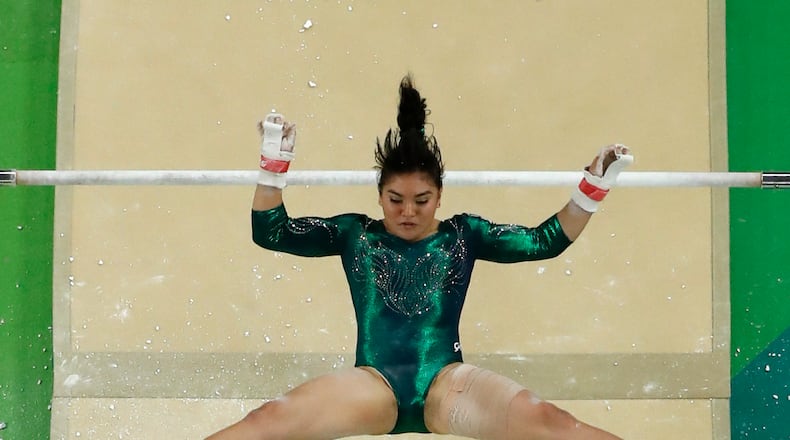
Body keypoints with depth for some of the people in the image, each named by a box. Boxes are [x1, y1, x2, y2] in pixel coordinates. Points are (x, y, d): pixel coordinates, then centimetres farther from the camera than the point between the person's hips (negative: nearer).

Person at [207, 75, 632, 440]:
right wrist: (275, 160, -3)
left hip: (447, 386, 0)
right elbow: (269, 232, 10)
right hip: (374, 387, 0)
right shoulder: (354, 233, 13)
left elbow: (547, 240, 13)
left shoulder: (464, 235, 14)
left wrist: (593, 185, 2)